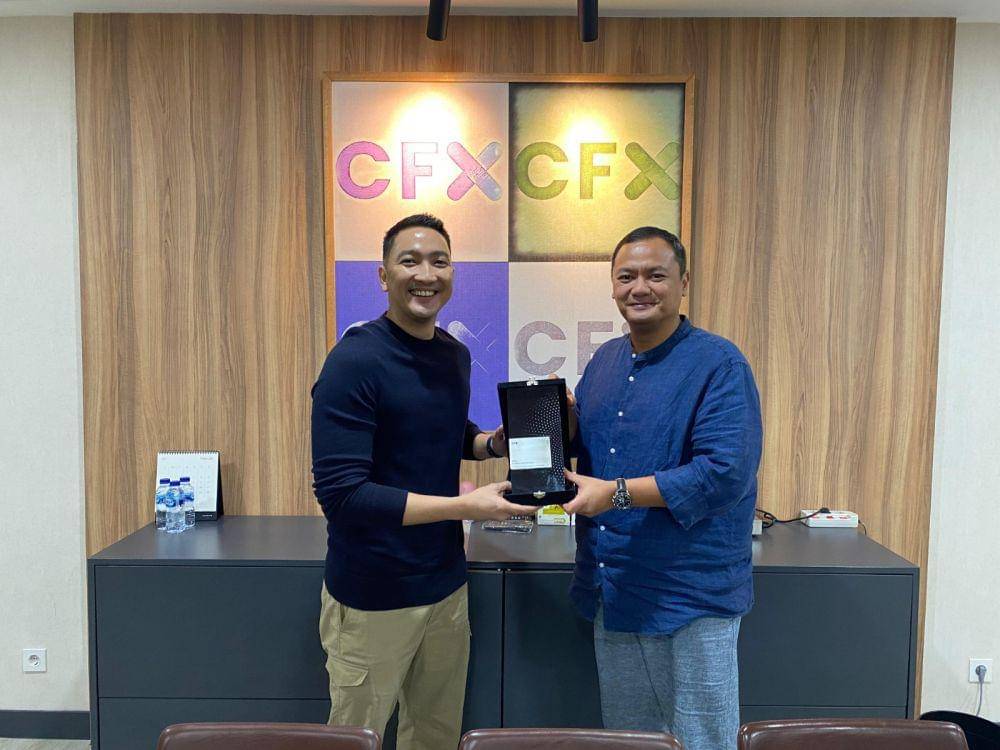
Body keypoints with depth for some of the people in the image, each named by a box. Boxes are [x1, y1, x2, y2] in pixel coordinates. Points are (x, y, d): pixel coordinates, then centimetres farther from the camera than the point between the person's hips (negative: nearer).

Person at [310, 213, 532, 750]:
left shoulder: (455, 355, 3)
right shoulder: (355, 361, -18)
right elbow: (341, 493, -23)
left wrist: (492, 443, -1)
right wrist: (466, 506, -23)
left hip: (446, 584, 7)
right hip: (373, 597, -6)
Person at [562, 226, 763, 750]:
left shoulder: (719, 364, -13)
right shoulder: (605, 360, 8)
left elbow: (726, 471, -24)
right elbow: (584, 446, 15)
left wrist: (617, 492, -25)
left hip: (692, 597, -6)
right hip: (613, 590, 7)